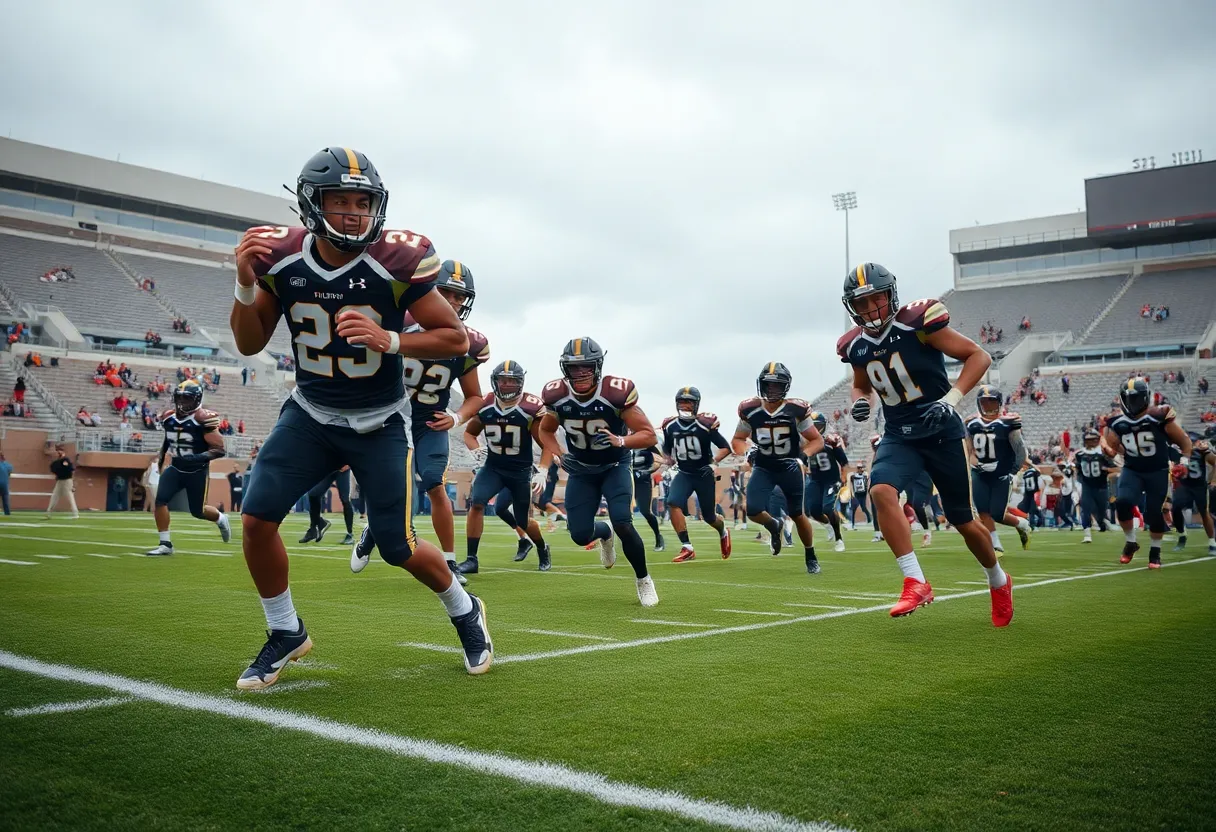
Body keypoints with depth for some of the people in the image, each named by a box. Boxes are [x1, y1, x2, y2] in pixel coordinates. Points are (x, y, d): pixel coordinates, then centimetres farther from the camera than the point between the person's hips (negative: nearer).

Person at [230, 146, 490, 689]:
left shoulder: (399, 260, -20)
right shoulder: (280, 257, -10)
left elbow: (456, 339, -14)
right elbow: (249, 345, 0)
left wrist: (388, 340, -30)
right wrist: (246, 284, -18)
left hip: (379, 422, -3)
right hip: (310, 414, 3)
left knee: (398, 548, -1)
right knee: (256, 518, -9)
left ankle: (464, 612, 30)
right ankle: (286, 634, 14)